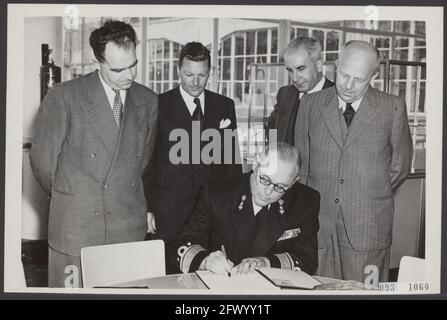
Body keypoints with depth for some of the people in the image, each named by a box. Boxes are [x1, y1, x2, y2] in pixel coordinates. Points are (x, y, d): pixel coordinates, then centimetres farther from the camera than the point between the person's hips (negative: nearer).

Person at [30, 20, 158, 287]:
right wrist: (69, 200, 10)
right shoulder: (63, 97, -6)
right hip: (75, 228, -2)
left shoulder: (149, 101, 6)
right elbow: (42, 160, 1)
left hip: (131, 229, 3)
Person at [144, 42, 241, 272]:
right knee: (170, 274, 1)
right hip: (169, 213, -2)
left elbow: (232, 158, 12)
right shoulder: (158, 106, -1)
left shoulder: (224, 106, 9)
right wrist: (148, 209, -3)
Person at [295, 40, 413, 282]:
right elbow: (301, 162, 10)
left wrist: (371, 196, 7)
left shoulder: (393, 108, 1)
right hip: (317, 224, 2)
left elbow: (400, 166, 8)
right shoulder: (311, 104, 6)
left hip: (368, 227, -1)